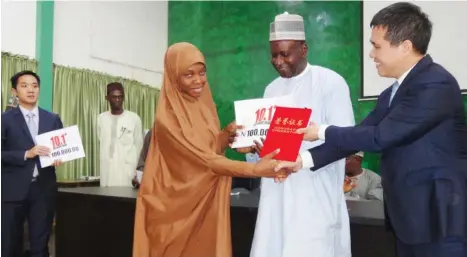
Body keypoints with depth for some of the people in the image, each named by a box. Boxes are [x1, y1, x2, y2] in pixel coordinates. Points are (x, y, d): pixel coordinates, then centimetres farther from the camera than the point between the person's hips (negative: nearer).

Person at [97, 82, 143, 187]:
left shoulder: (134, 118, 0)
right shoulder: (101, 118, 9)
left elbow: (139, 146, 4)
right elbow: (101, 143, 17)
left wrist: (135, 172, 2)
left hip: (127, 171, -3)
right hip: (107, 172, 3)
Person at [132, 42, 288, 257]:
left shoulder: (203, 105, 3)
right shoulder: (168, 118, -19)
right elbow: (204, 159, -23)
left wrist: (226, 136, -11)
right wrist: (255, 170, -28)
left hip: (207, 203, 6)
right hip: (179, 205, -6)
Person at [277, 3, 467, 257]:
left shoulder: (435, 84, -18)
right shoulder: (392, 94, 10)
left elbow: (380, 136, -22)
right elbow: (360, 134, 7)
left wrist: (322, 132, -10)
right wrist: (304, 159, -1)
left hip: (442, 219, -8)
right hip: (409, 216, 8)